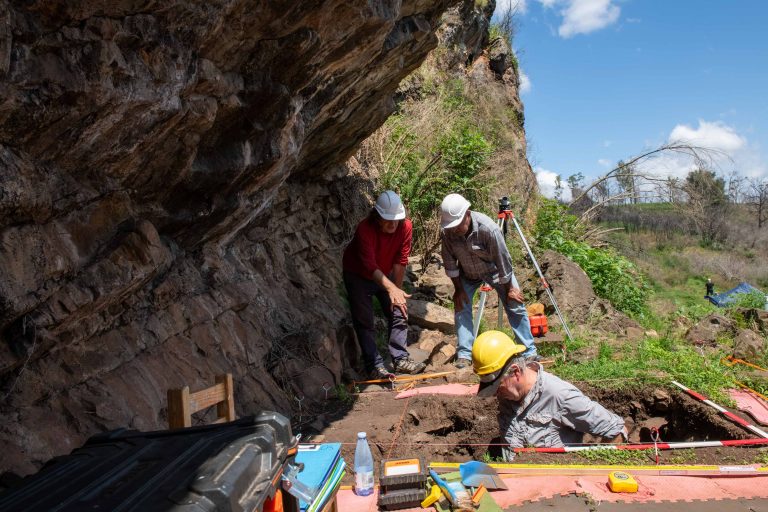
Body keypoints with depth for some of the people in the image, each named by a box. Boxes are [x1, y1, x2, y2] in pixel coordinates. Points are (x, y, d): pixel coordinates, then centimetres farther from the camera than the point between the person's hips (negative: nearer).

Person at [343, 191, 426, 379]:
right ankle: (374, 365, 1)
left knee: (399, 313, 2)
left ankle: (401, 359, 12)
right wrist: (392, 289, -55)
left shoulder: (406, 226, -21)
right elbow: (370, 266, -43)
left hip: (386, 275, 5)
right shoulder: (365, 229, -35)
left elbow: (400, 261, -15)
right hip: (358, 275, -4)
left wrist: (397, 290, -13)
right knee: (364, 321, -6)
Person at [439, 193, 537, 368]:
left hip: (494, 270, -3)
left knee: (515, 306, -5)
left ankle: (529, 352, 5)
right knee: (461, 306, -8)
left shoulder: (488, 228, -37)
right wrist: (458, 288, -9)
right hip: (468, 273, 3)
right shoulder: (446, 232, -27)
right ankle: (464, 354, 1)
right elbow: (449, 262, -12)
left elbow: (503, 260, -27)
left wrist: (509, 288, -17)